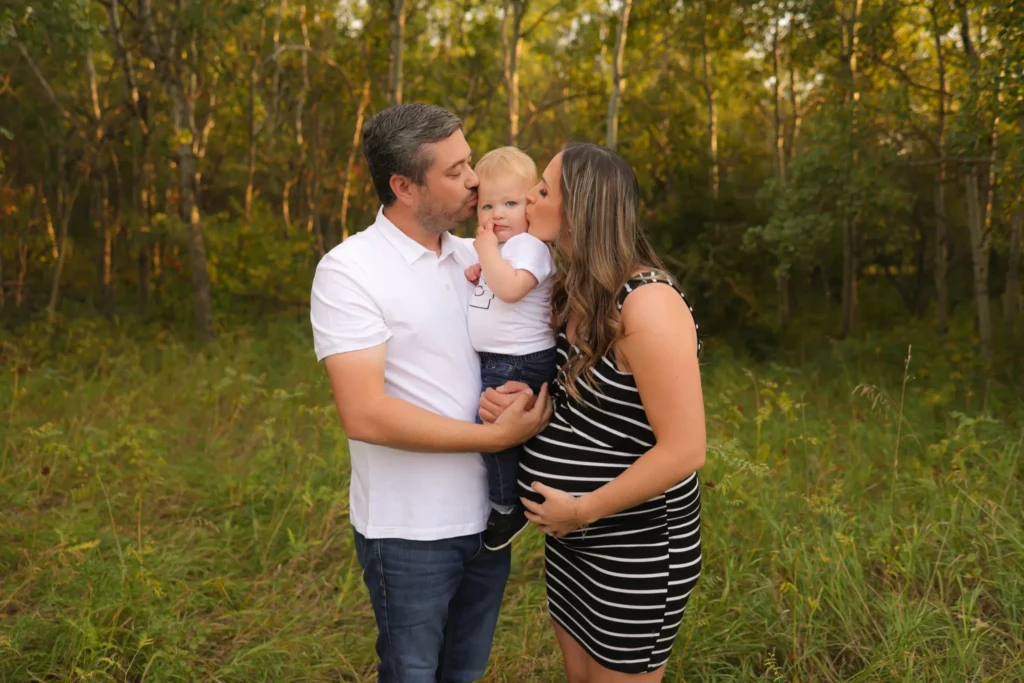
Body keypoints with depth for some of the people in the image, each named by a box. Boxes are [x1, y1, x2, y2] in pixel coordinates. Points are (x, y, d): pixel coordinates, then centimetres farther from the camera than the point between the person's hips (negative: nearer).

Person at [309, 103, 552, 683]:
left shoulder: (474, 257, 4)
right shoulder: (348, 270, -14)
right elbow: (365, 414, -23)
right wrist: (496, 436, -20)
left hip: (487, 516, 6)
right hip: (410, 532, -5)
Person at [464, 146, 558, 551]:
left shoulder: (529, 245, -13)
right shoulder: (490, 246, 15)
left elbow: (510, 288, -30)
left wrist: (486, 250, -18)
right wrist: (473, 275, 6)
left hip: (521, 363, -10)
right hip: (491, 362, 10)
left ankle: (508, 507, 2)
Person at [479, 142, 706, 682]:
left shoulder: (647, 302, -24)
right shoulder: (574, 293, 2)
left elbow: (684, 450, -25)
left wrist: (583, 509, -18)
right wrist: (518, 405, -6)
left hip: (636, 548, -8)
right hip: (570, 540, 8)